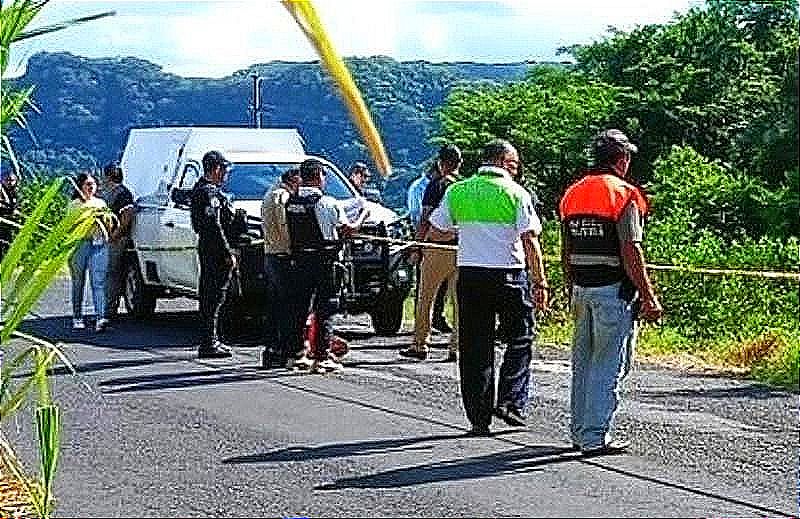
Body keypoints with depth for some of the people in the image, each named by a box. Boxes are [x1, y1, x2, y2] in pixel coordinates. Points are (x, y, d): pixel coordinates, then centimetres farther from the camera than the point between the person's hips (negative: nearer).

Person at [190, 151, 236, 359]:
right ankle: (209, 344, -8)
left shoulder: (199, 189, 17)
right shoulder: (210, 192, -16)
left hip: (205, 248, 11)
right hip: (215, 250, -11)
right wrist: (228, 253, -20)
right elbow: (214, 226, -21)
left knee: (208, 294, 15)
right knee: (214, 296, -9)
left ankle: (211, 340, 22)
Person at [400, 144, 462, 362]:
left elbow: (425, 220, -8)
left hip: (438, 247, -4)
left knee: (425, 297, 7)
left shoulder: (436, 185, -5)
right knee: (460, 298, 7)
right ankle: (457, 347, 5)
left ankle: (421, 345, 8)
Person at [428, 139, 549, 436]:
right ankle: (511, 402, -1)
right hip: (509, 274, -3)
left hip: (469, 274, 4)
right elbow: (530, 241, -9)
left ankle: (479, 417, 8)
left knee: (474, 348, 7)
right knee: (520, 339, 11)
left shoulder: (457, 191, 7)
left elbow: (436, 232, 12)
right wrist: (540, 281, -5)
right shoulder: (516, 193, -4)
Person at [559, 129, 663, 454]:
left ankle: (580, 432, 21)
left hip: (581, 289, 7)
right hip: (614, 290, -7)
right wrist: (648, 298, -12)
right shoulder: (624, 195, -11)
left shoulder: (573, 193, 11)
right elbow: (631, 253, -16)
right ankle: (595, 436, -2)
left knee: (582, 363, 15)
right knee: (609, 366, -2)